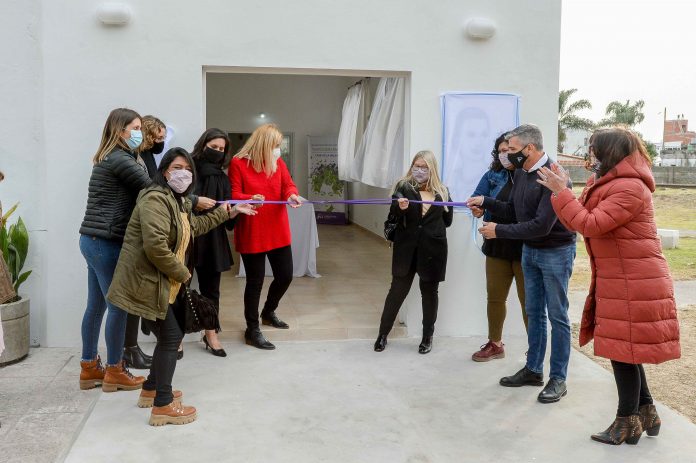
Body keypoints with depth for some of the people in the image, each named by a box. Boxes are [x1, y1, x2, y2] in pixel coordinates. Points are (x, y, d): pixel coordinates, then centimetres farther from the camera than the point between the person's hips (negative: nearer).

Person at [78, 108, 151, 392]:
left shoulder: (107, 159, 18)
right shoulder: (120, 159, -13)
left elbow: (137, 190, 9)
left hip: (95, 240, 10)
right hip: (107, 242, -10)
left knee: (96, 305, 14)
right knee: (118, 305, -1)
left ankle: (89, 368, 24)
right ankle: (114, 371, 10)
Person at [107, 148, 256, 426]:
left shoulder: (179, 202, 15)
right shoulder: (156, 199, -18)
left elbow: (195, 227, 33)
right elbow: (155, 246, -29)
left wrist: (229, 211, 32)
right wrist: (183, 273, -16)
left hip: (163, 282, 10)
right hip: (145, 282, -10)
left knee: (172, 334, 17)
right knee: (170, 337, -7)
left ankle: (151, 390, 34)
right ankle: (163, 407, 1)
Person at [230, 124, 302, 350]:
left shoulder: (277, 162, 7)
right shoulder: (238, 163, -9)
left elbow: (289, 185, 3)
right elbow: (233, 195, -11)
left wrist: (291, 194, -21)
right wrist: (250, 199, -32)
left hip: (278, 231, 6)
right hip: (251, 233, -6)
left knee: (285, 276, 12)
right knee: (255, 281, 2)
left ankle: (268, 312, 41)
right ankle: (252, 330, 17)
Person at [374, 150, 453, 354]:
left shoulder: (442, 191, 4)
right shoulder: (404, 186, -2)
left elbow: (447, 220, 13)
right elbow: (394, 208, -21)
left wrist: (431, 226, 0)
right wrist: (400, 205, -41)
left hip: (432, 250, 1)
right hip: (407, 249, -1)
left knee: (429, 292, 11)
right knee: (397, 290, 5)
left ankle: (428, 337, 25)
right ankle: (383, 334, 19)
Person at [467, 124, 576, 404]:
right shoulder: (521, 174, 3)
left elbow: (541, 225, -28)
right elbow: (513, 211, 13)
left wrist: (499, 231, -21)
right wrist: (486, 202, -1)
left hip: (555, 252, -8)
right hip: (530, 251, 8)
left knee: (557, 316, 0)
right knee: (533, 313, 15)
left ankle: (558, 379, 10)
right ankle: (533, 370, 26)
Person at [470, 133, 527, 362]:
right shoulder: (493, 175, 6)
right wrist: (478, 206, -18)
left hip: (526, 249, -5)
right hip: (497, 246, 5)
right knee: (495, 297, 15)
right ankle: (495, 344, 31)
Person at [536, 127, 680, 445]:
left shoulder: (630, 188, -18)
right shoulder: (609, 185, 15)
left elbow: (591, 224, -23)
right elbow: (578, 221, 11)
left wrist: (561, 192, -18)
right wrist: (561, 190, 2)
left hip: (633, 283, -10)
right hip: (618, 281, 10)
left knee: (623, 349, -1)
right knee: (625, 349, 16)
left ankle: (628, 422, 13)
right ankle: (645, 413, 29)